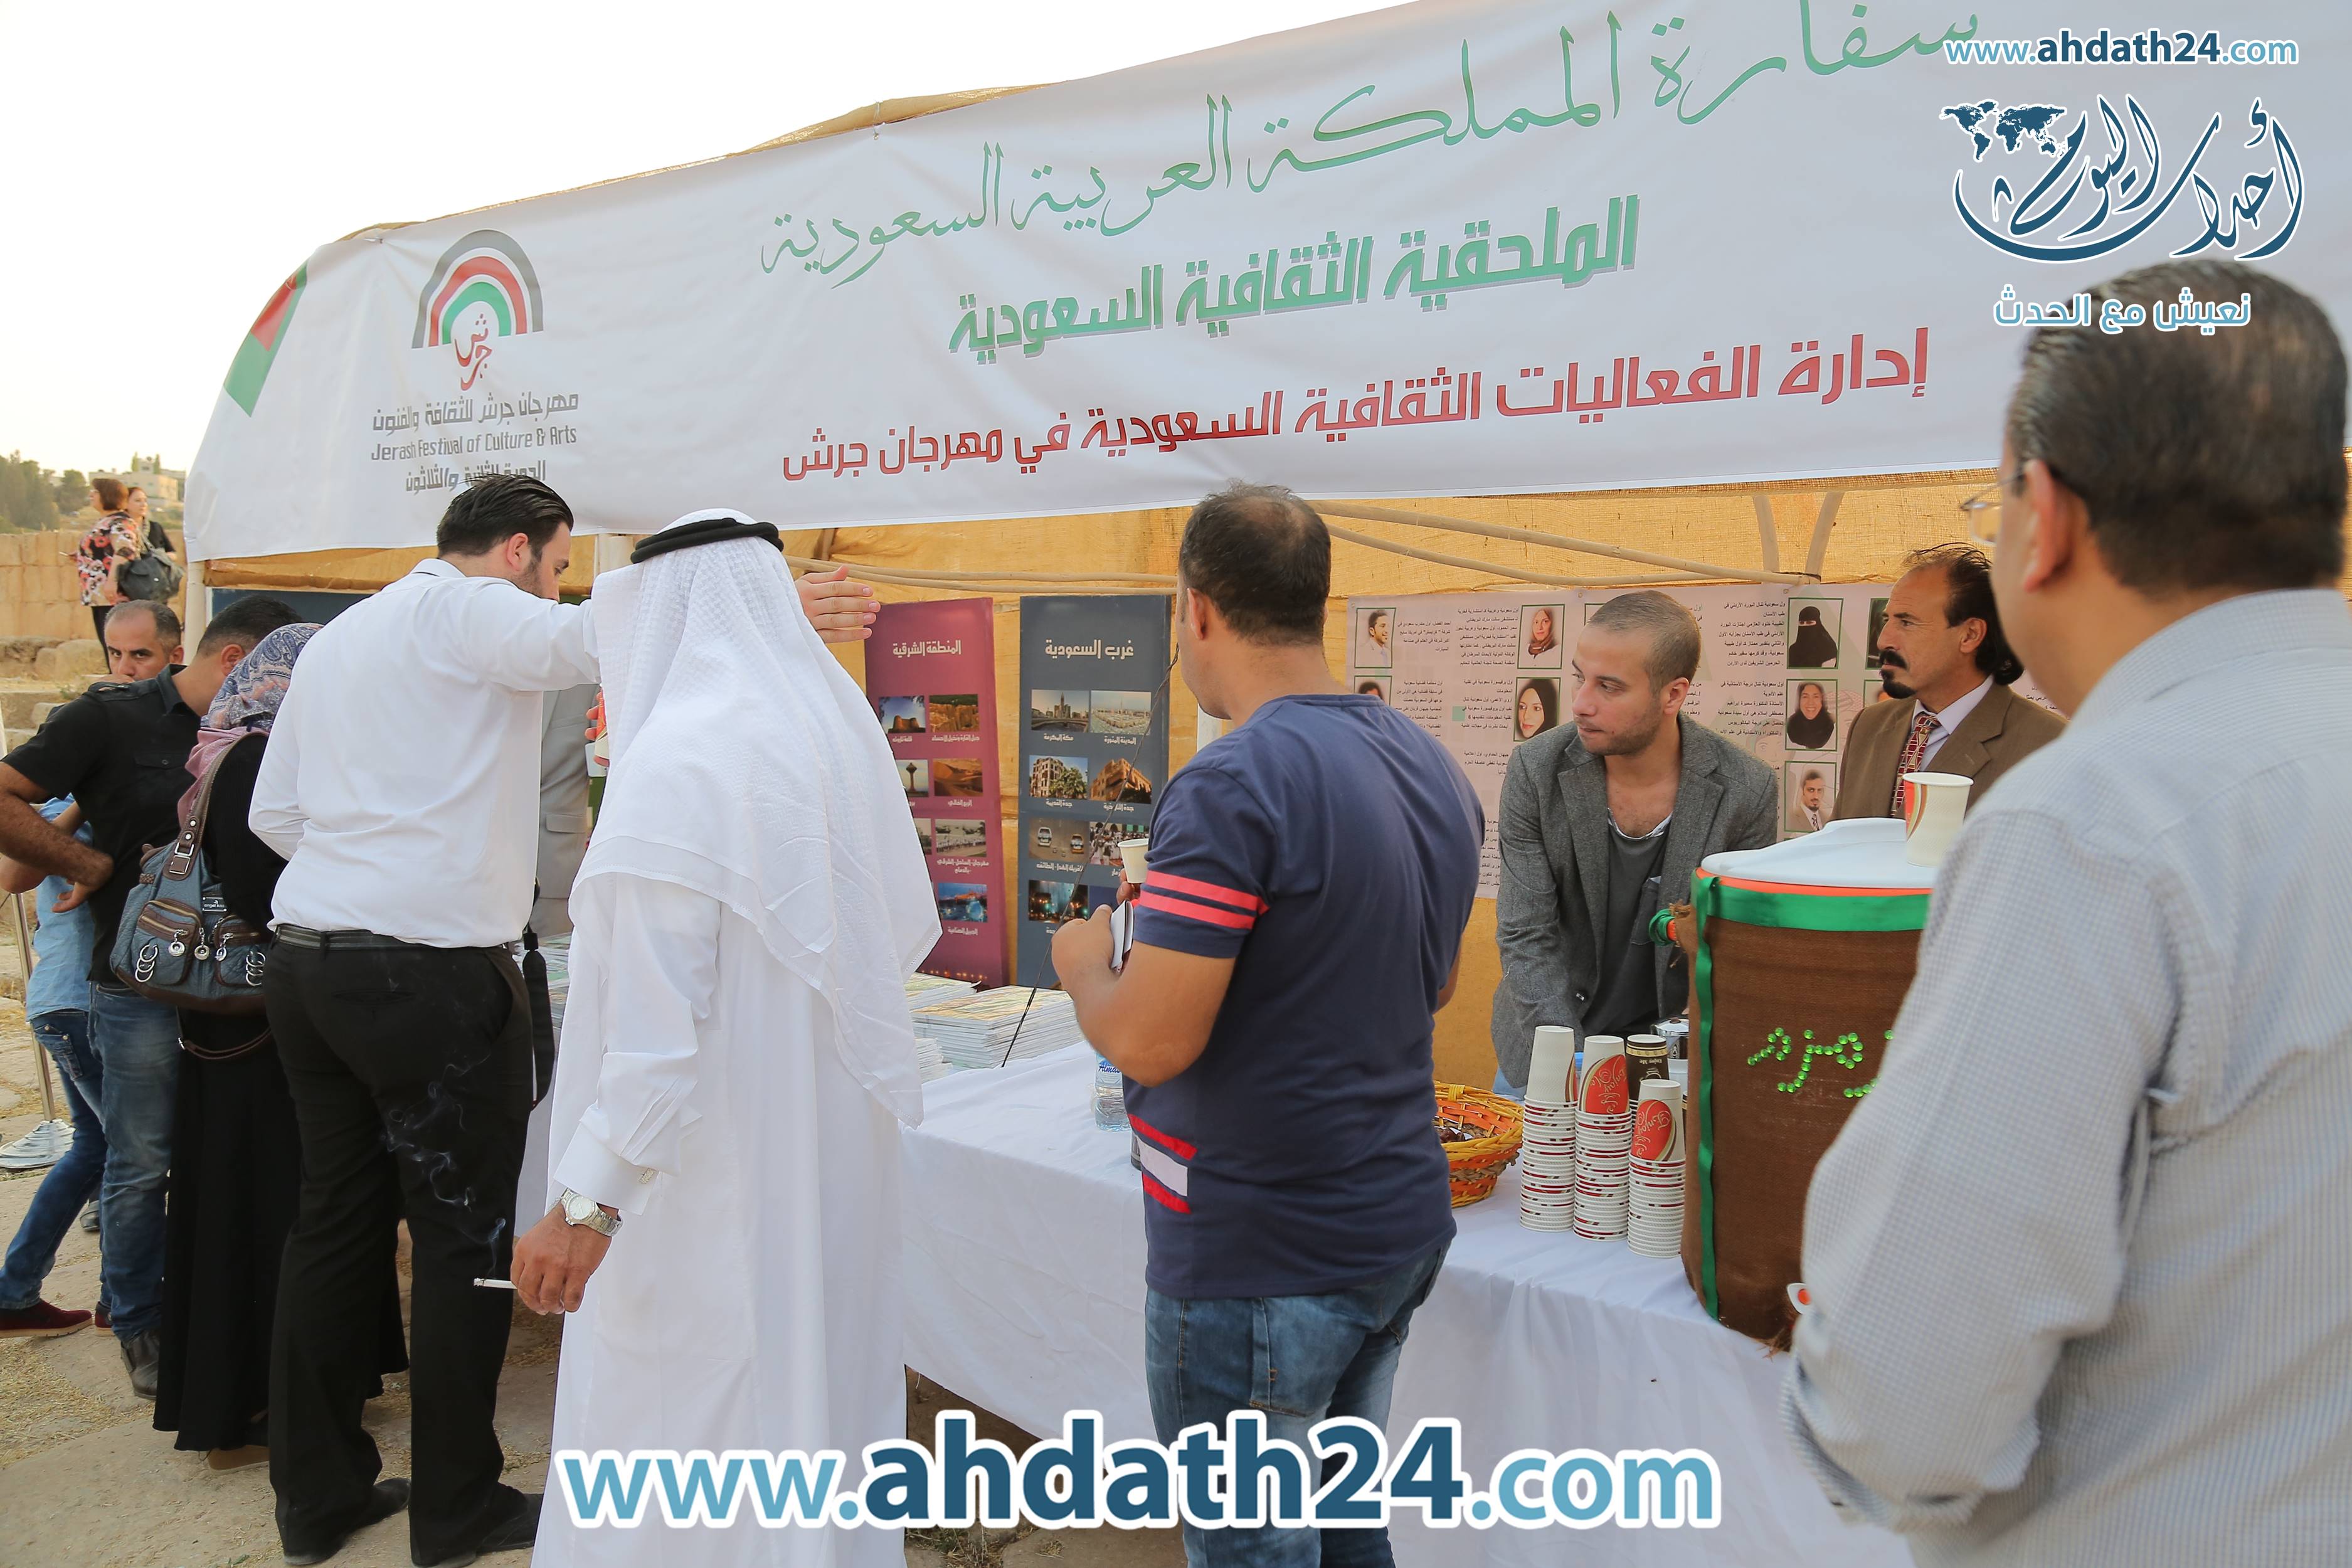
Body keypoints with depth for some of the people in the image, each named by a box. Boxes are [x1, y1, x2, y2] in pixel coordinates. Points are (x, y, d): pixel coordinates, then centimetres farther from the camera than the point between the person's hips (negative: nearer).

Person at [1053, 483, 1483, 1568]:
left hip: (1261, 1262, -8)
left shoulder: (1231, 787, -22)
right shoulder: (1433, 767, 4)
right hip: (1400, 1230, 8)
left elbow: (1149, 1042, -24)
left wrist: (1084, 965, -3)